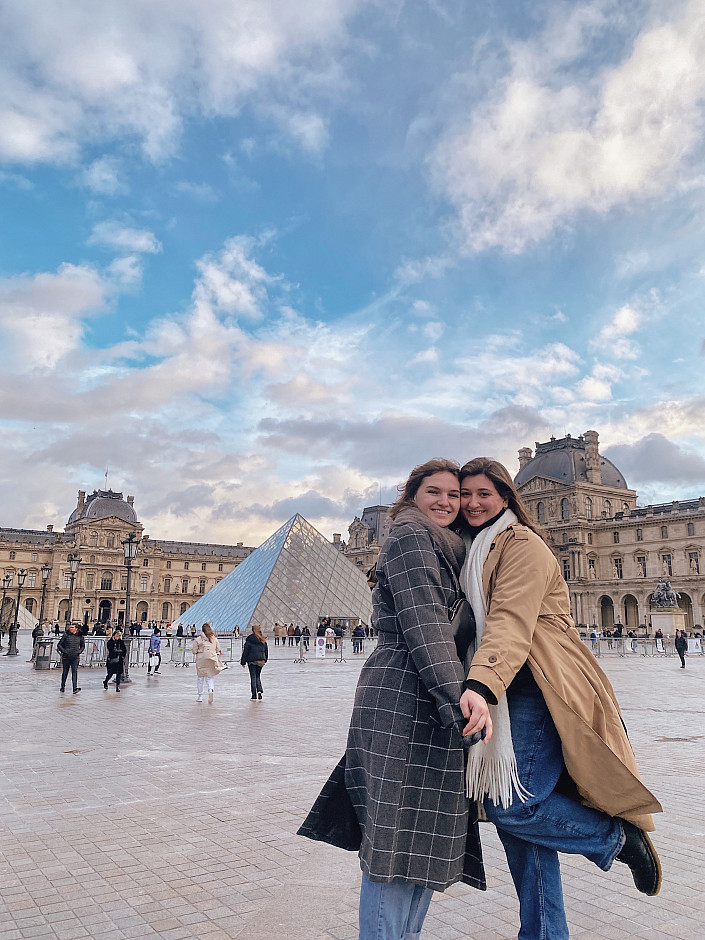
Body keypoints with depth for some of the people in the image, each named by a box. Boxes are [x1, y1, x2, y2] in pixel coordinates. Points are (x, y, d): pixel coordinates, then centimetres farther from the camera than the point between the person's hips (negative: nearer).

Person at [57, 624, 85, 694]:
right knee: (65, 672, 11)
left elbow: (83, 646, 17)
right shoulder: (66, 635, -1)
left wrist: (79, 652, 1)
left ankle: (75, 688, -18)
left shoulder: (80, 636, 4)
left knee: (75, 671, -11)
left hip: (75, 657, 0)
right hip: (66, 657, 0)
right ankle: (62, 687, 26)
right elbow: (59, 644, 4)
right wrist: (64, 651, -9)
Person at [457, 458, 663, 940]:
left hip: (536, 692, -8)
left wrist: (480, 686, -37)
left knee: (511, 805, -14)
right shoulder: (475, 550, 20)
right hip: (508, 696, 8)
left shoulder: (522, 544, -9)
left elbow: (511, 623, -24)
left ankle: (615, 835, 10)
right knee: (511, 809, 5)